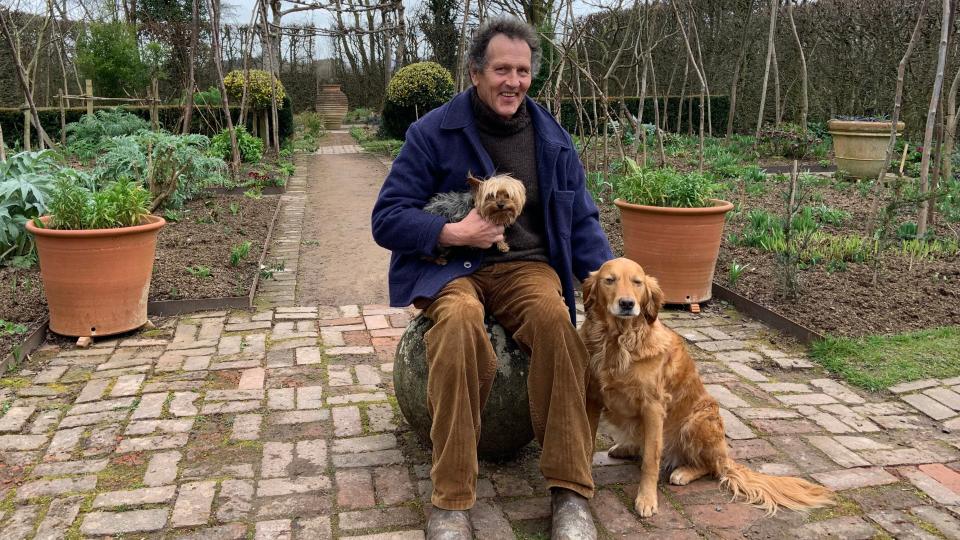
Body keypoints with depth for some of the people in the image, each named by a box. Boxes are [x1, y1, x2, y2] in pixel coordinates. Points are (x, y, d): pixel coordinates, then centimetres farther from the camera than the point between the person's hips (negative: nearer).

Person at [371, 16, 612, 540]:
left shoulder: (553, 139, 10)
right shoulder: (433, 132, -1)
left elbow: (582, 223, 13)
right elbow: (387, 219, -2)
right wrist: (454, 232, -17)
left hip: (526, 266, 3)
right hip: (450, 268, -2)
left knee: (554, 319, -33)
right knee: (459, 322, -38)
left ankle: (570, 491, -22)